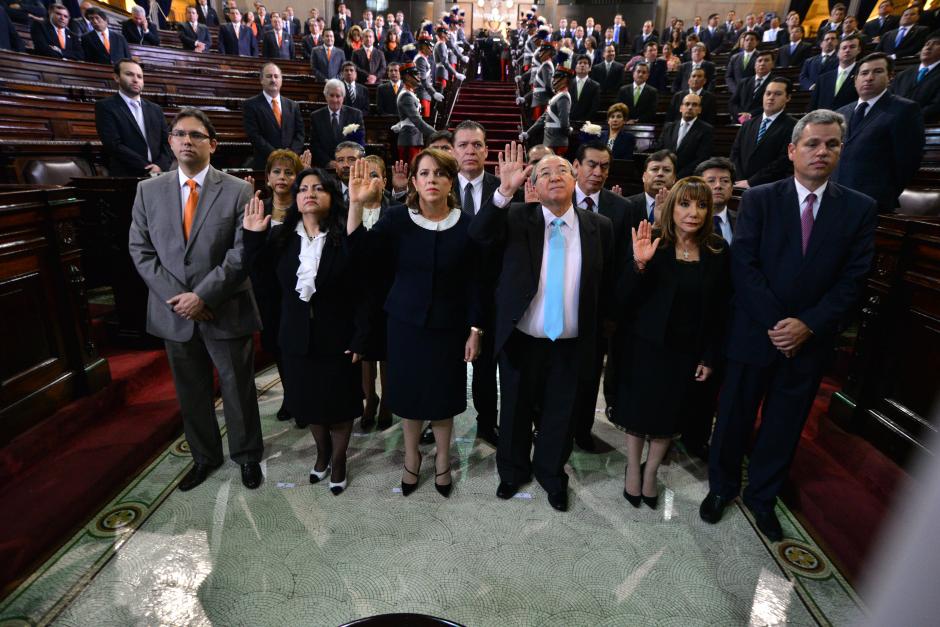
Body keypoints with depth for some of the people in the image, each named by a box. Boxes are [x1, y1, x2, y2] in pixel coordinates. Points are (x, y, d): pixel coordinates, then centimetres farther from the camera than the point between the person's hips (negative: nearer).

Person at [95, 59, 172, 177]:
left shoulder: (155, 109, 18)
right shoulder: (105, 106, 5)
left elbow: (167, 142, 11)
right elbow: (114, 145, -6)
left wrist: (160, 166, -8)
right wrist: (148, 169, -12)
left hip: (158, 177, 4)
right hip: (125, 178, -3)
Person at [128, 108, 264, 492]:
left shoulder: (238, 190, -4)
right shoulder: (149, 190, 6)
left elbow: (243, 252, -11)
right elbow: (141, 250, 3)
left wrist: (203, 296, -16)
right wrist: (175, 297, -9)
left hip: (226, 311, -3)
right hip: (173, 312, 4)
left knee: (238, 389, 9)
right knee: (190, 393, 16)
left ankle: (247, 456, 31)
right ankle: (204, 456, 37)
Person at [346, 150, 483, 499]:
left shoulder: (466, 224, -7)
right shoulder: (396, 218, -7)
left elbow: (474, 282, -4)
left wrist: (475, 330, -5)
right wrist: (356, 204, -30)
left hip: (448, 326, 0)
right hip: (406, 322, 1)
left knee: (442, 395, 13)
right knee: (409, 393, 14)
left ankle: (442, 460, 37)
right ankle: (411, 457, 39)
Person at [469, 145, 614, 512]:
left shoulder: (599, 227, -2)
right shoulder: (516, 218, -7)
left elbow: (606, 285, 5)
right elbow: (479, 235, -24)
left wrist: (596, 333, 5)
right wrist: (504, 192, -37)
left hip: (571, 345, 1)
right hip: (520, 340, -1)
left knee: (560, 415, 18)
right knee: (515, 411, 19)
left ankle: (552, 475, 45)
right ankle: (513, 471, 46)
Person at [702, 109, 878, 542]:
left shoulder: (860, 208, 2)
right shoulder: (759, 199, -4)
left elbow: (852, 279, -3)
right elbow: (744, 267, -11)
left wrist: (808, 325, -15)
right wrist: (775, 323, -17)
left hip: (810, 339, 2)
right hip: (754, 332, -2)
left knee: (785, 424, 15)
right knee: (734, 417, 11)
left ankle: (762, 495, 36)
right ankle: (722, 487, 33)